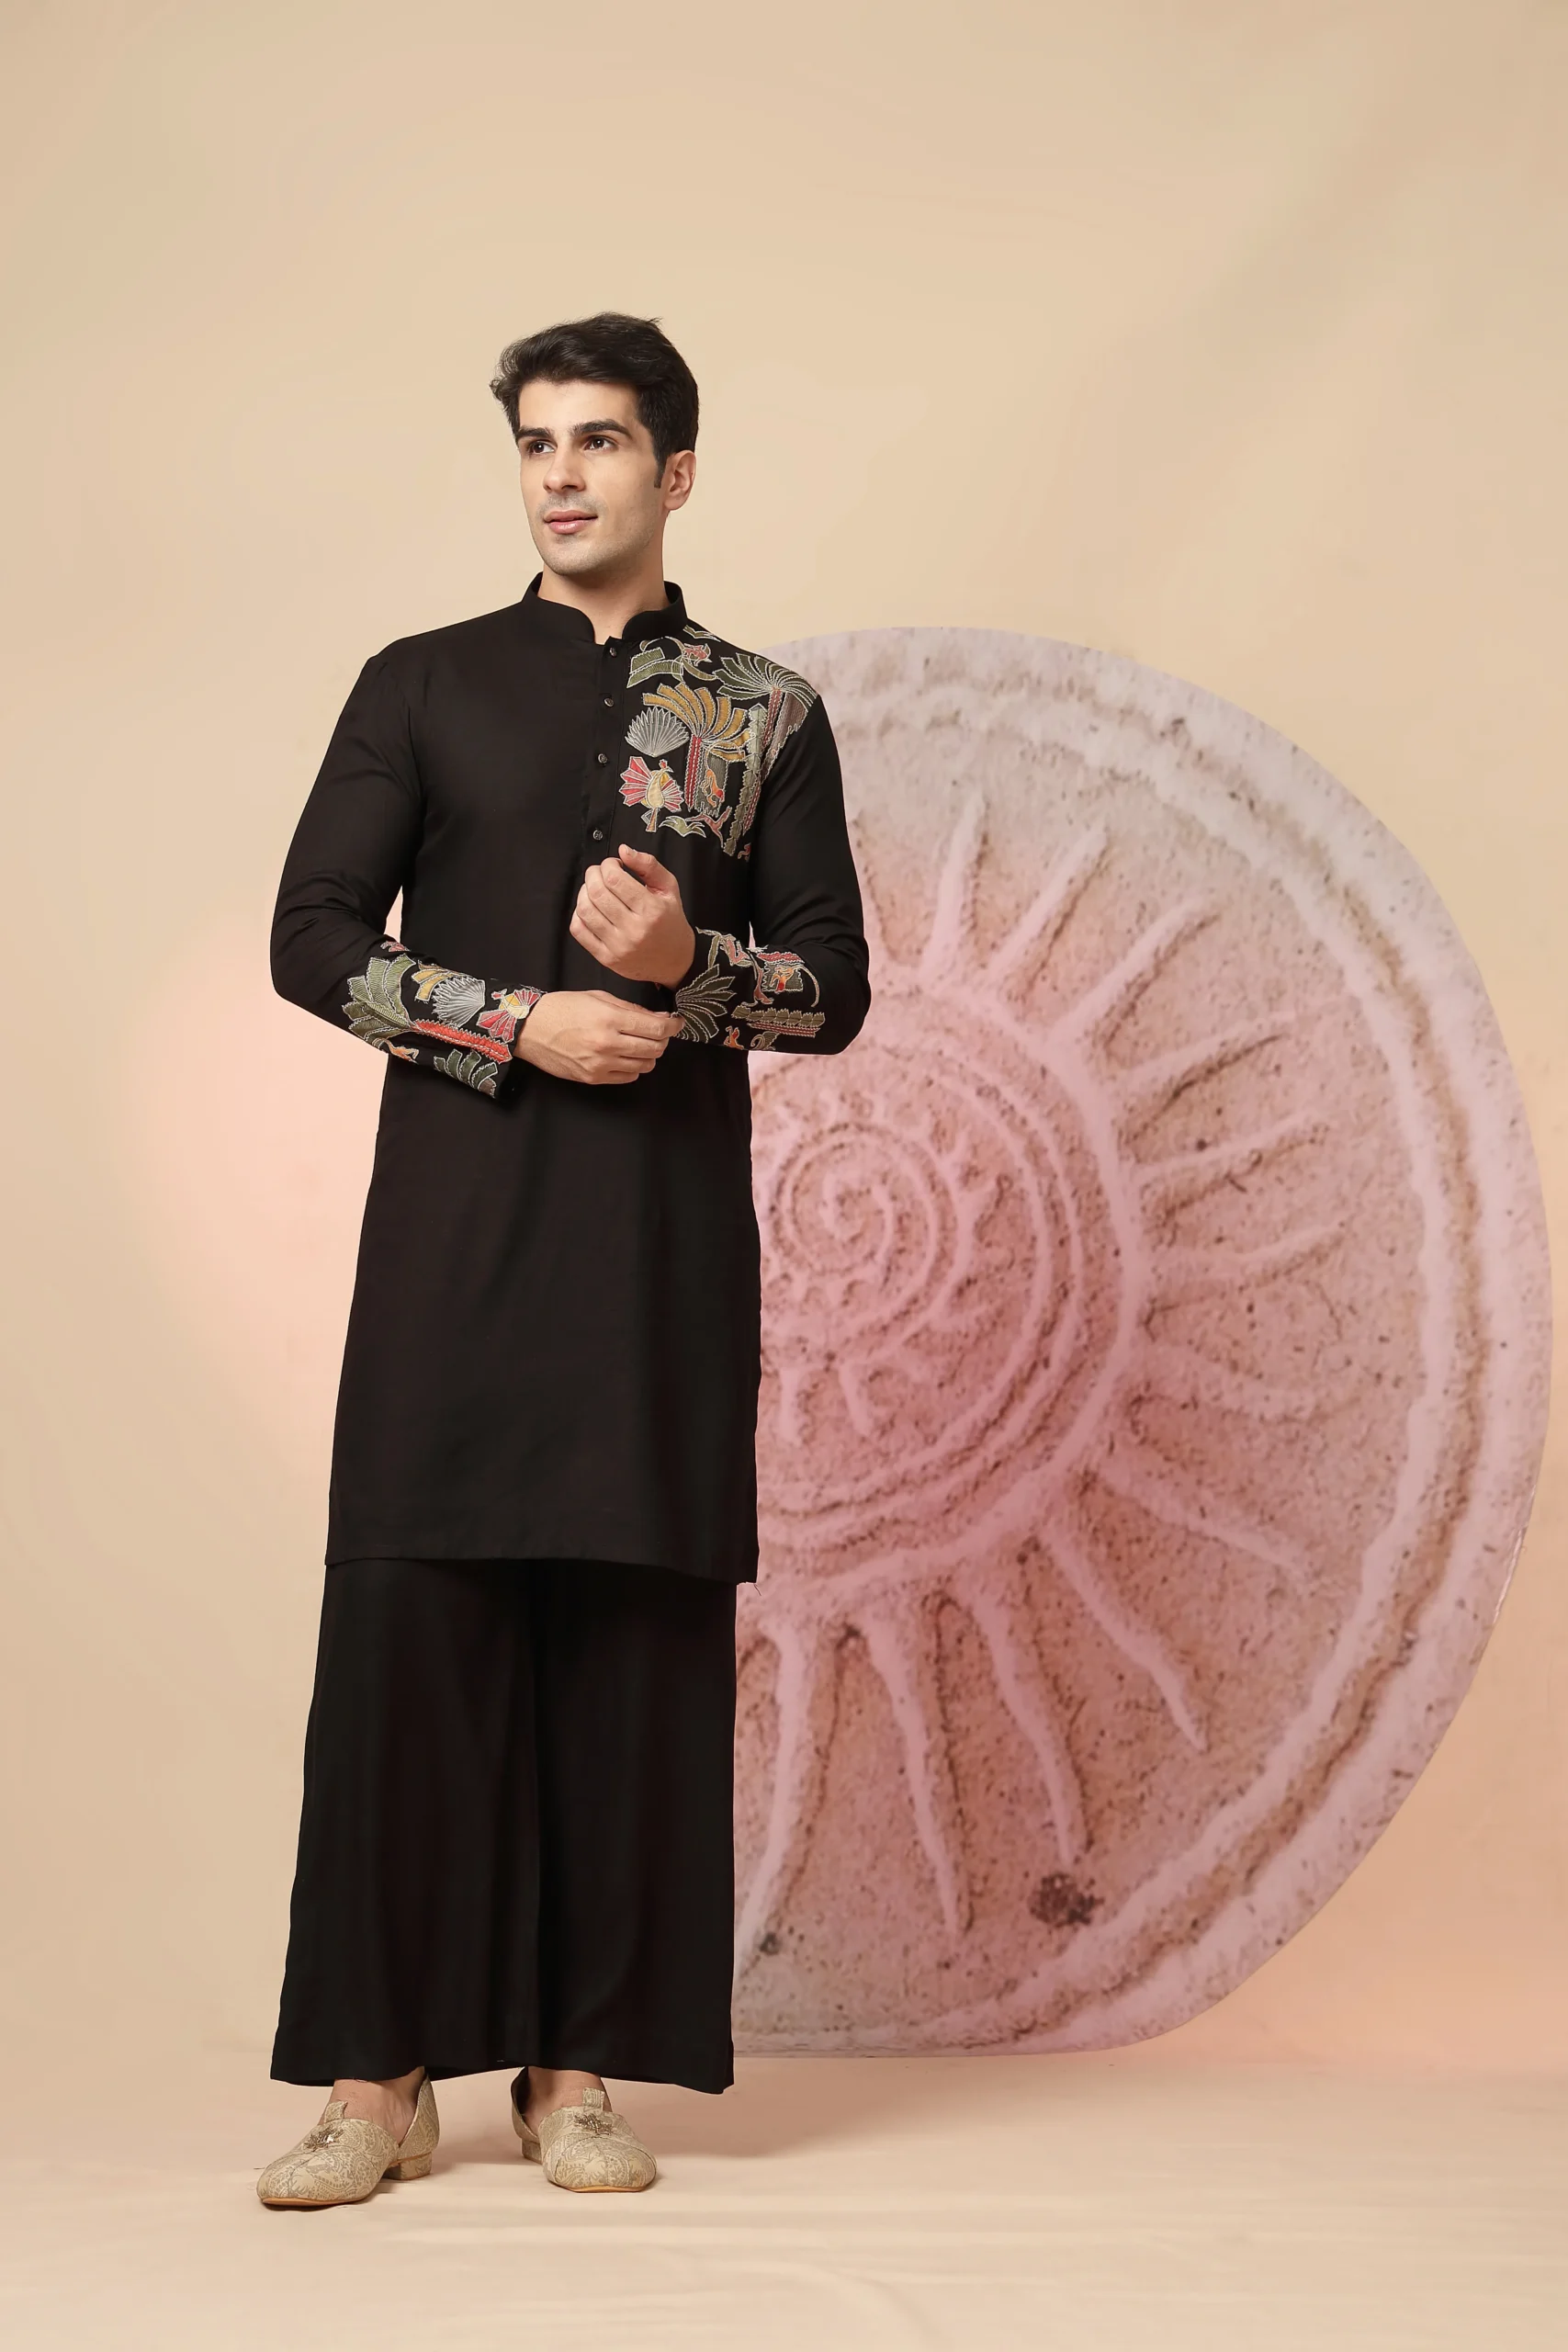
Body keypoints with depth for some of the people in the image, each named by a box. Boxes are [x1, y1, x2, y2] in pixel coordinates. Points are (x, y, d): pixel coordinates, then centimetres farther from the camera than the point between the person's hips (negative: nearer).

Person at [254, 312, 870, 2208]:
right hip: (457, 1218, 0)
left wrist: (691, 965, -12)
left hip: (668, 1229, 1)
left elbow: (834, 989, 9)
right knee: (411, 1621, -5)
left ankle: (580, 2068, 9)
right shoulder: (422, 687, 10)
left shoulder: (767, 717, 12)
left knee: (638, 1630, 0)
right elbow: (310, 935, 4)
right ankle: (381, 2076, 3)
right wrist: (520, 1021, -9)